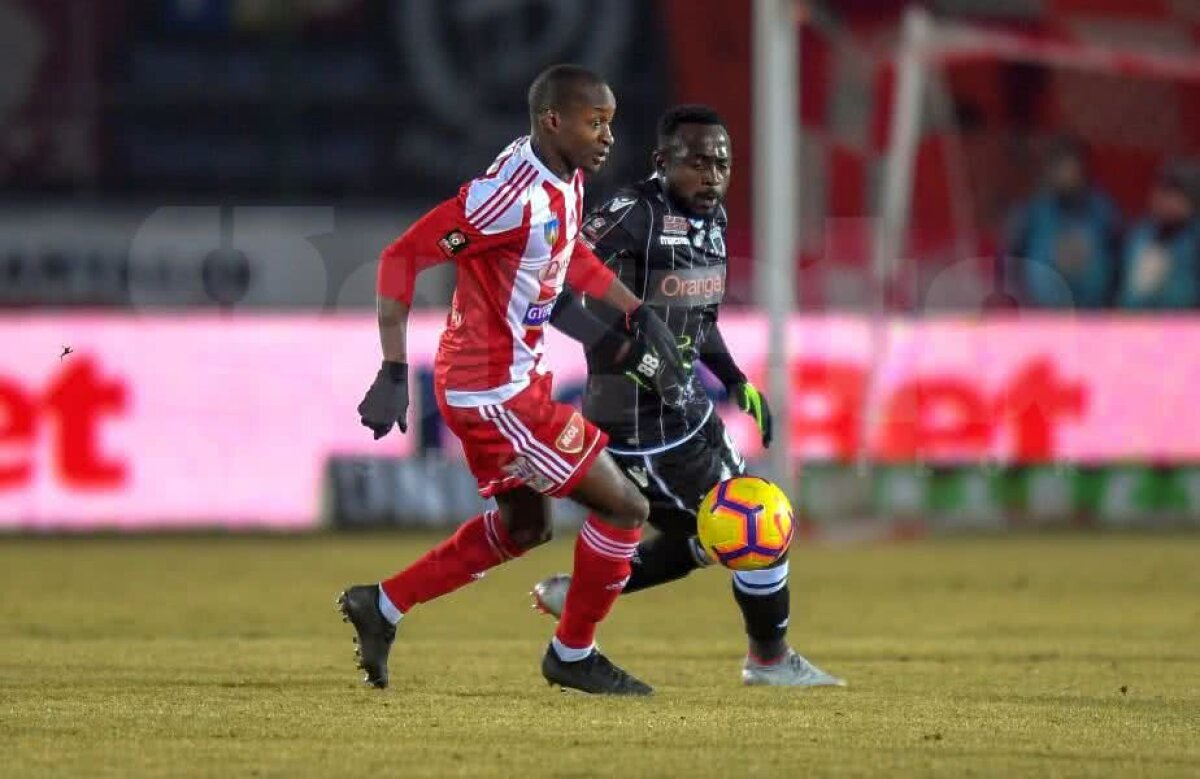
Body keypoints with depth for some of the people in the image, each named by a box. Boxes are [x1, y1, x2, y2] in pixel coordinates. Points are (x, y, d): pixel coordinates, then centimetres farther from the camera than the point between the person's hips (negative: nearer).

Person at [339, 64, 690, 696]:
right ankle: (573, 655, 15)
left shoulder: (565, 181, 4)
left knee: (523, 528, 24)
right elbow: (401, 258, -26)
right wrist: (394, 373, -28)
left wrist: (638, 313, 16)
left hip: (515, 382, 10)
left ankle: (381, 606, 29)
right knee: (623, 507, -1)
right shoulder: (512, 194, -25)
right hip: (495, 394, -10)